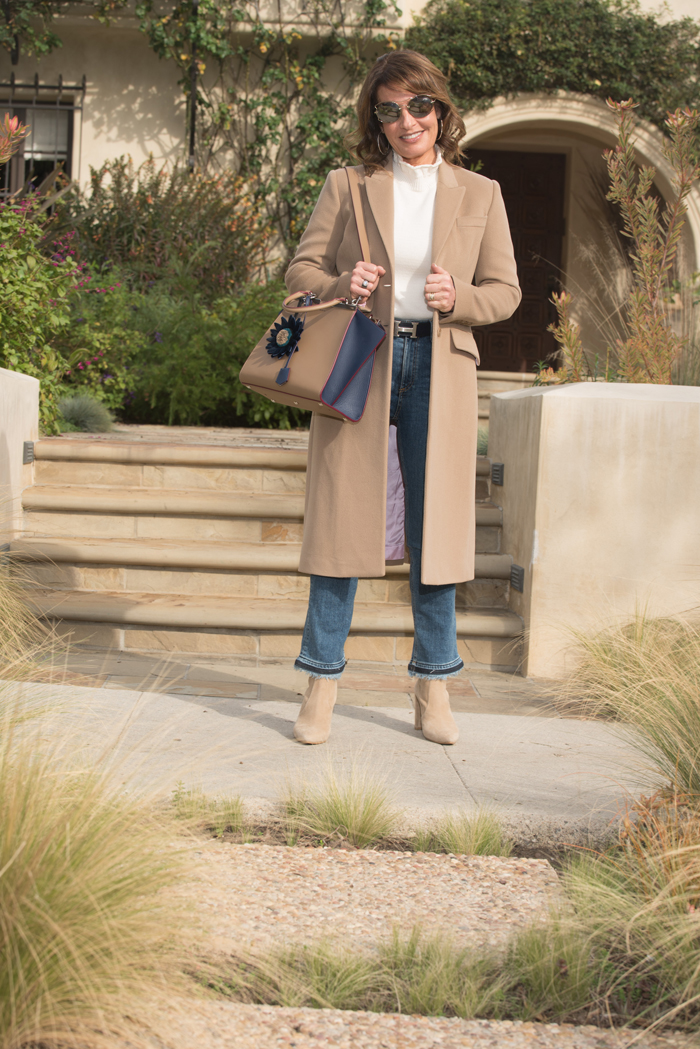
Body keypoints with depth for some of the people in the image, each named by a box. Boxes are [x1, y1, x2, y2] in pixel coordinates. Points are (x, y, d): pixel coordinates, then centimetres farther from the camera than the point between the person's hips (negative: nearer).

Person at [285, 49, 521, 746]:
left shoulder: (479, 194, 10)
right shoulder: (347, 188, 8)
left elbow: (504, 291, 10)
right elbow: (301, 270, 8)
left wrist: (456, 297, -12)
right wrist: (341, 286, -14)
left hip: (439, 369, 1)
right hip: (358, 365, -1)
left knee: (434, 527, 2)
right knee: (344, 519, -1)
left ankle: (433, 688, 14)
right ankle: (321, 686, 8)